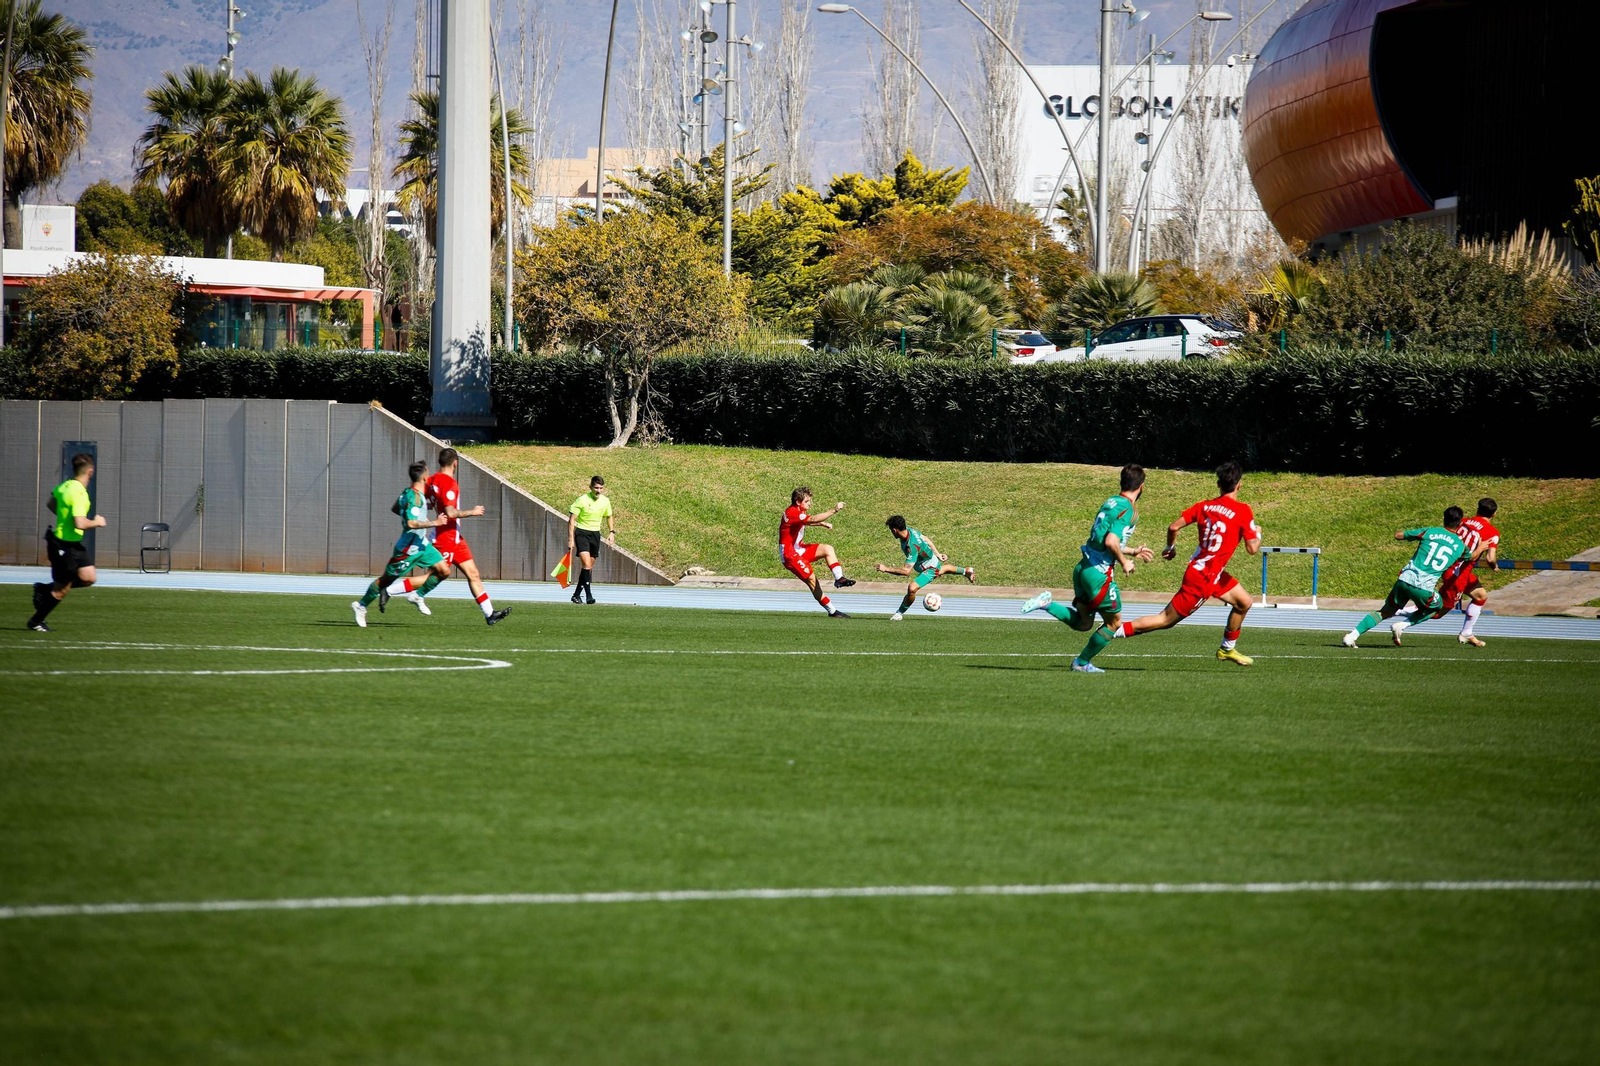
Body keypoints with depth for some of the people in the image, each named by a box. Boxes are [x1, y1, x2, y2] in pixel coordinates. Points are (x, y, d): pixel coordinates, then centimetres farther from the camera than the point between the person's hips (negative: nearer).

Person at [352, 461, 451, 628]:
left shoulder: (407, 492, 6)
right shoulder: (414, 497, -24)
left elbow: (395, 508, 23)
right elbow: (411, 523, -33)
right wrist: (434, 523, -27)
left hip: (421, 544, 9)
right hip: (408, 548, -9)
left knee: (444, 571, 0)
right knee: (387, 579, 5)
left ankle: (418, 596, 15)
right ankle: (361, 606, 21)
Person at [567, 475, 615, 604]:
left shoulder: (605, 501, 2)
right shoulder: (582, 500, -14)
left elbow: (609, 517, 21)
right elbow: (571, 520, -11)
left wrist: (611, 532, 8)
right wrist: (570, 539, -15)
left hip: (595, 534, 6)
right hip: (581, 533, -6)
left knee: (589, 567, 9)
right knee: (587, 564, -20)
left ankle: (577, 594, 21)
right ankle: (588, 595, -21)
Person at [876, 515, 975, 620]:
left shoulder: (911, 547, -43)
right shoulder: (909, 530, -18)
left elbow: (906, 571, -44)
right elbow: (925, 539, 0)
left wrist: (886, 569, -42)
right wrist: (937, 554, 11)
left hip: (929, 569, -9)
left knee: (912, 589, -22)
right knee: (942, 569, 40)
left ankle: (900, 612, 3)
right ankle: (965, 571, 68)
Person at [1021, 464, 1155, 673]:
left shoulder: (1110, 503, 14)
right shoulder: (1128, 510, -14)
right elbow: (1111, 542, -26)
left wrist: (1133, 552, 31)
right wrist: (1124, 563, -9)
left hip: (1083, 567, 8)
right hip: (1100, 573, -8)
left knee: (1083, 622, 16)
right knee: (1113, 622, 10)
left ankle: (1047, 603, -1)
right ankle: (1083, 662, 18)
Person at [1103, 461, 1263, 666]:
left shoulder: (1204, 506, 2)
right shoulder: (1243, 511, -16)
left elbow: (1174, 527, -2)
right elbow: (1252, 548, -18)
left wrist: (1170, 548, 17)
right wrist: (1257, 535, 4)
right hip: (1203, 579, -8)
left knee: (1244, 602, 21)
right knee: (1166, 620, -1)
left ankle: (1227, 649, 34)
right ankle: (1116, 630, -4)